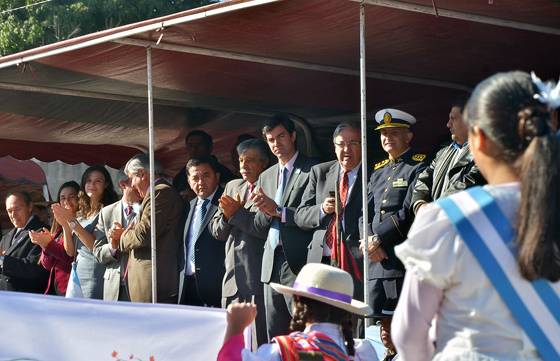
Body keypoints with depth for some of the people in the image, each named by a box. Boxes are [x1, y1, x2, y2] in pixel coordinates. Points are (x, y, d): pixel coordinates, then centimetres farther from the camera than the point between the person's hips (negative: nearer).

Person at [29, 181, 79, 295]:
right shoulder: (58, 227, 17)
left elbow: (73, 258, -14)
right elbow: (47, 265, 14)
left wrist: (49, 244, -14)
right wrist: (44, 244, -5)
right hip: (54, 289, 7)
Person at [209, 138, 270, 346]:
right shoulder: (232, 187, 19)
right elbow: (216, 231, 19)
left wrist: (237, 213, -11)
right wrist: (226, 215, -1)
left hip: (258, 281, -7)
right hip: (232, 279, 7)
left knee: (260, 344, -9)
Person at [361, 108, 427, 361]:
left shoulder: (418, 168, -2)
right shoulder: (378, 172, 21)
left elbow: (409, 212, -11)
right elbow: (366, 213, 15)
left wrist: (379, 240, -11)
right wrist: (369, 241, -4)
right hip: (376, 259, 7)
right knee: (384, 324, 8)